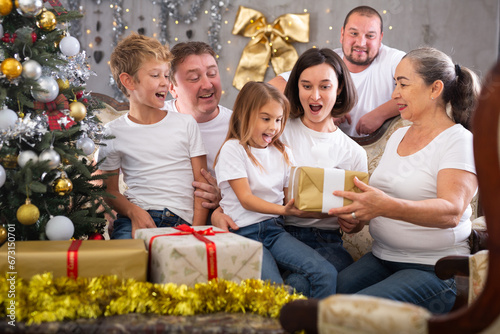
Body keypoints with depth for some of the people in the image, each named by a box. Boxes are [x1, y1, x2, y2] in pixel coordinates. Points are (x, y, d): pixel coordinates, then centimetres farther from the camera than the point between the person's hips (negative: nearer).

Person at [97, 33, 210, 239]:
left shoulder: (186, 124, 12)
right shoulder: (113, 132, 9)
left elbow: (202, 182, 9)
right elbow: (110, 191, 10)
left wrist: (196, 229, -6)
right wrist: (134, 212, -12)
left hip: (181, 220, 1)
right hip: (136, 216, -1)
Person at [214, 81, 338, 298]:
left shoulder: (283, 153, 17)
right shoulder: (233, 149, -1)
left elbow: (290, 197, 13)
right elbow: (246, 199, -8)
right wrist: (281, 209, -24)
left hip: (275, 229, 5)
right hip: (244, 232, -5)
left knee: (326, 273, -18)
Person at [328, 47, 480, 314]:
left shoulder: (459, 141, -7)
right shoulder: (398, 136, 16)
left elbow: (451, 212, -22)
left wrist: (386, 206, -37)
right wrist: (355, 201, 0)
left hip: (435, 270, -6)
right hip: (381, 259, 6)